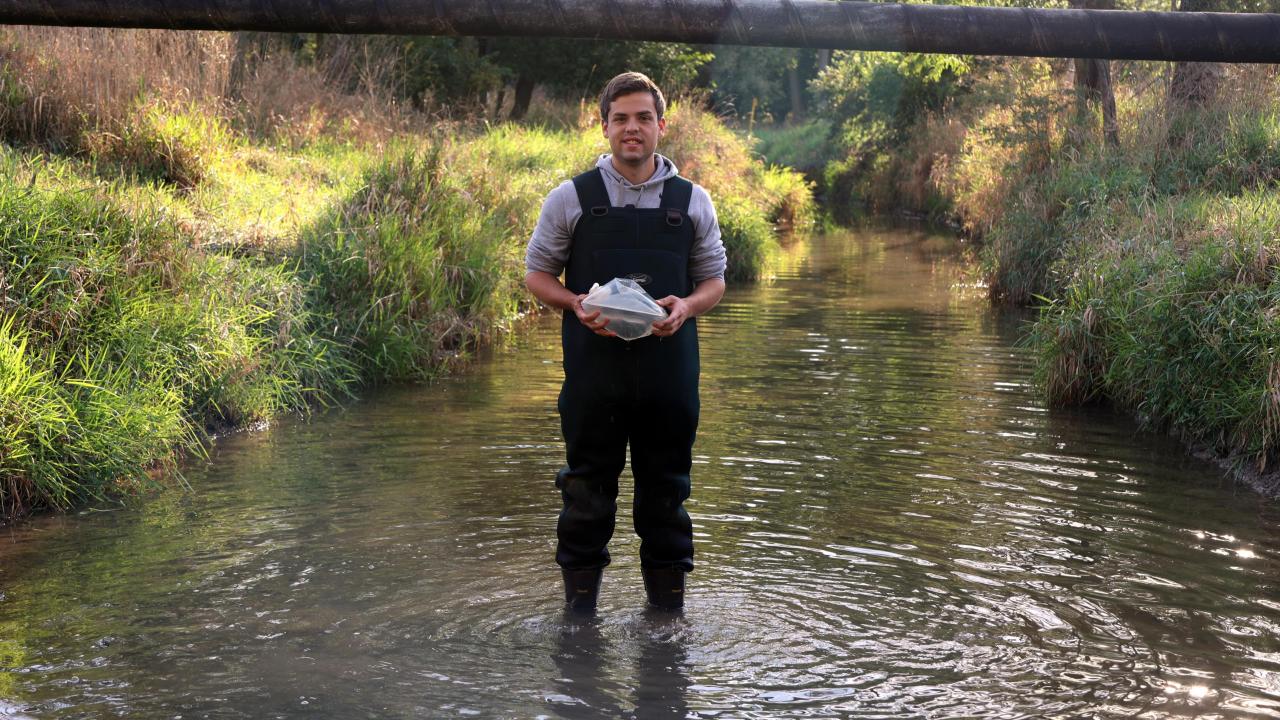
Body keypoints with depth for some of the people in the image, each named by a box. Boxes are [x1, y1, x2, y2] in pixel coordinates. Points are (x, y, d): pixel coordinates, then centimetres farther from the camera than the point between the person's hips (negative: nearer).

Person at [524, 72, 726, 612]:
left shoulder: (692, 201, 8)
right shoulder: (571, 198, 3)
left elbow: (714, 280, 14)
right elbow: (537, 273, 8)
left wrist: (685, 306, -9)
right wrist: (578, 306, -11)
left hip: (669, 366, 2)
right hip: (594, 366, -1)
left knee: (665, 487, 9)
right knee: (587, 486, 4)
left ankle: (667, 600, 21)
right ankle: (579, 600, 17)